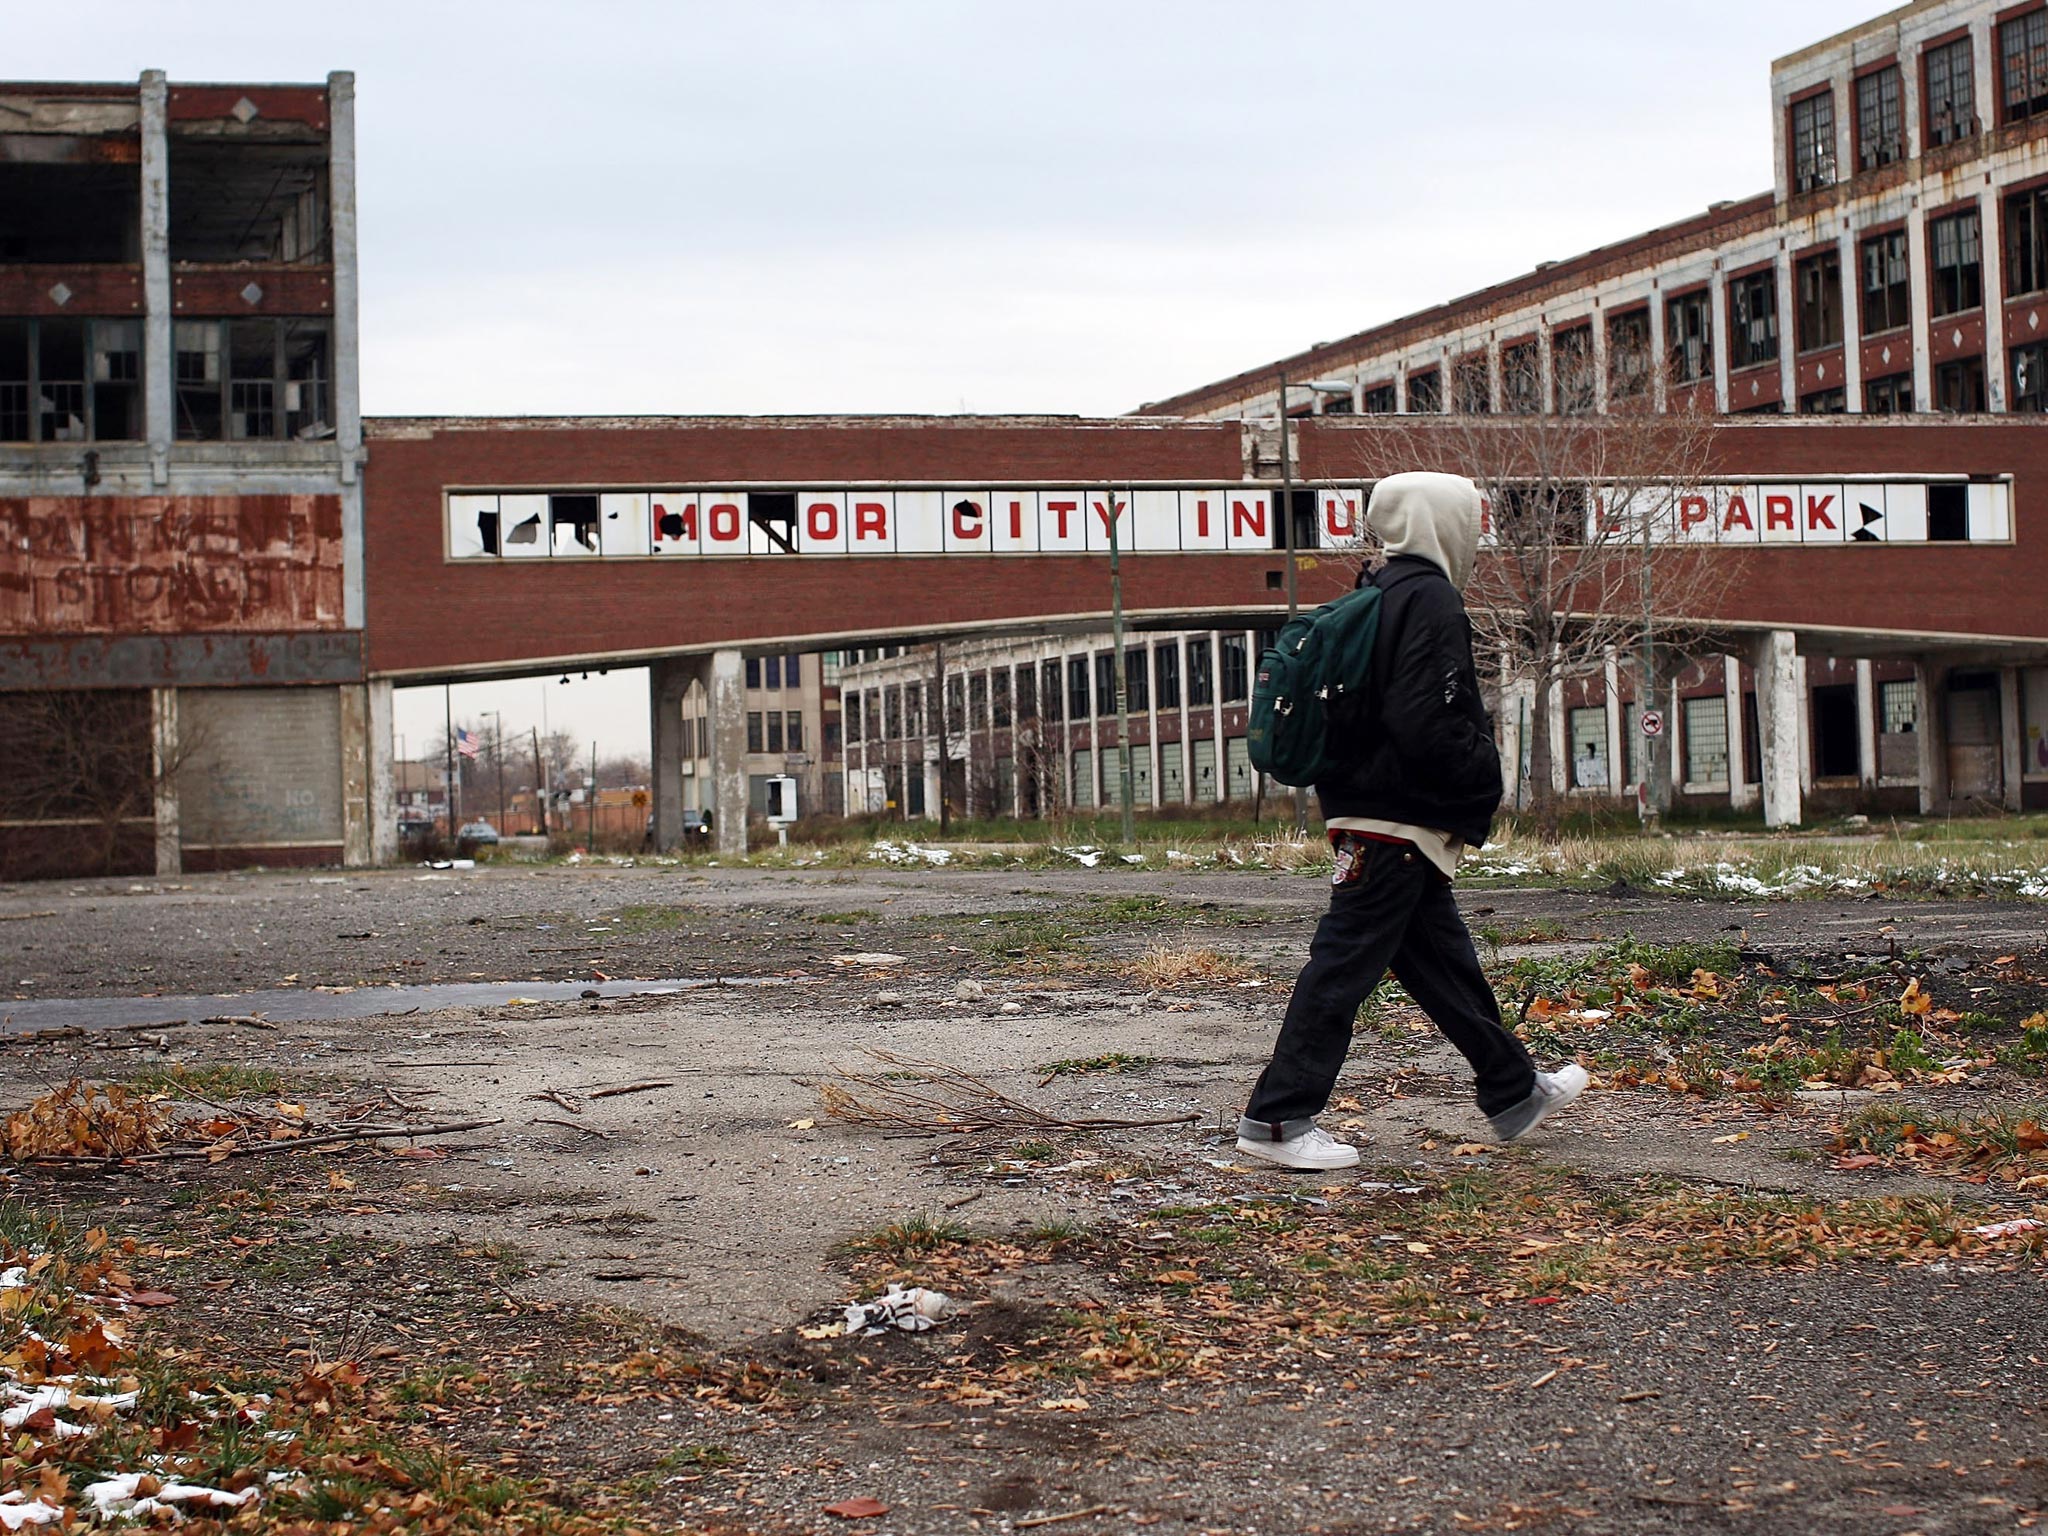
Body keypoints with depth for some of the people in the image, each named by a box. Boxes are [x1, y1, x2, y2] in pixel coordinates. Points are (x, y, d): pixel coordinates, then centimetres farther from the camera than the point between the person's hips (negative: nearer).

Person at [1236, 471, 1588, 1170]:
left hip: (1368, 807, 10)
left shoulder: (1379, 594, 16)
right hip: (1400, 820, -10)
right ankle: (1277, 1118, -4)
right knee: (1345, 963, -7)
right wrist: (1485, 779, -7)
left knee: (1445, 960, 17)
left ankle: (1517, 1093, 30)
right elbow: (1429, 728, -22)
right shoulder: (1430, 600, -14)